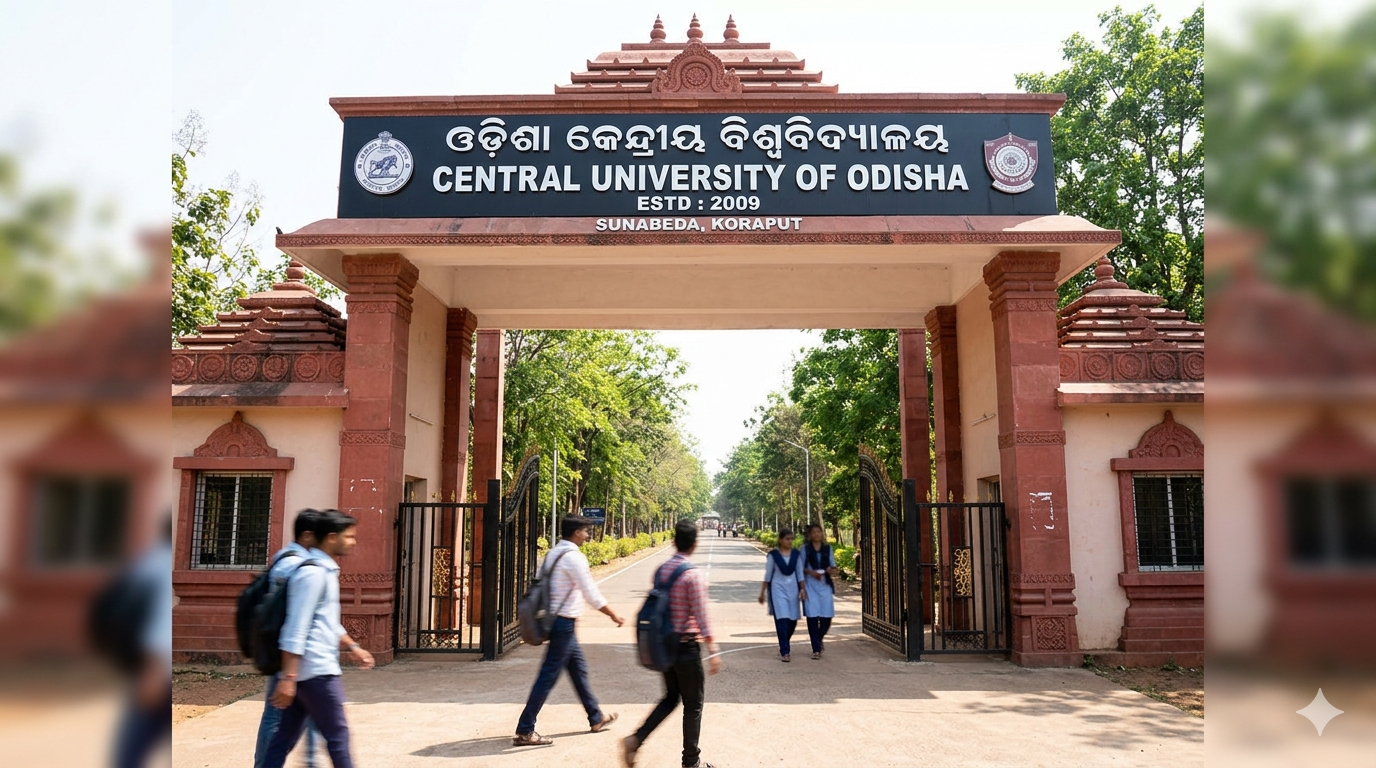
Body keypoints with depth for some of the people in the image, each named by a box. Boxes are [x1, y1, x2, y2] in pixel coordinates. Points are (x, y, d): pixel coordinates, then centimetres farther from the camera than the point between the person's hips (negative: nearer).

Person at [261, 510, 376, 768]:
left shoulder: (325, 570, 15)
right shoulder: (313, 573, -16)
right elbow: (296, 628, -21)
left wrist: (352, 647, 25)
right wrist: (288, 677, -23)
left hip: (316, 668, 10)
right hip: (316, 670, -10)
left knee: (286, 737, 10)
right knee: (337, 736, 1)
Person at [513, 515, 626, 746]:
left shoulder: (553, 554, 9)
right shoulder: (574, 557, -18)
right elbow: (591, 593, -16)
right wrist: (613, 615, -5)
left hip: (557, 620, 10)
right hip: (564, 623, -10)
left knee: (579, 669, 20)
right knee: (548, 677, -4)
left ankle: (596, 718, 34)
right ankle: (524, 731, 1)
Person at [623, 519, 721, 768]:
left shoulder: (660, 571, 3)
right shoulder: (694, 575, -18)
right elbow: (701, 617, -18)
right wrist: (713, 651, -13)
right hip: (687, 647, -7)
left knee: (670, 697, 21)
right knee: (693, 705, 9)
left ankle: (636, 739, 6)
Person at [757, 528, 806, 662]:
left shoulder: (796, 554, 4)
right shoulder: (773, 555, -4)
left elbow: (800, 573, 8)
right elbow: (768, 575, 1)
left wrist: (802, 588, -2)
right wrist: (762, 592, 2)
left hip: (793, 589, 4)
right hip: (778, 588, -4)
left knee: (792, 620, 6)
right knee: (782, 619, -11)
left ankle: (783, 646, 30)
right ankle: (784, 652, -6)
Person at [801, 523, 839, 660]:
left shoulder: (828, 548, 10)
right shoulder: (805, 549, 3)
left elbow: (834, 568, 12)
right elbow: (801, 568, 3)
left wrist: (831, 570, -10)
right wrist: (810, 572, -14)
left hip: (825, 585, 2)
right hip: (810, 586, -2)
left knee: (827, 617, -2)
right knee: (812, 616, -5)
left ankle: (819, 639, 28)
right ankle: (816, 649, 4)